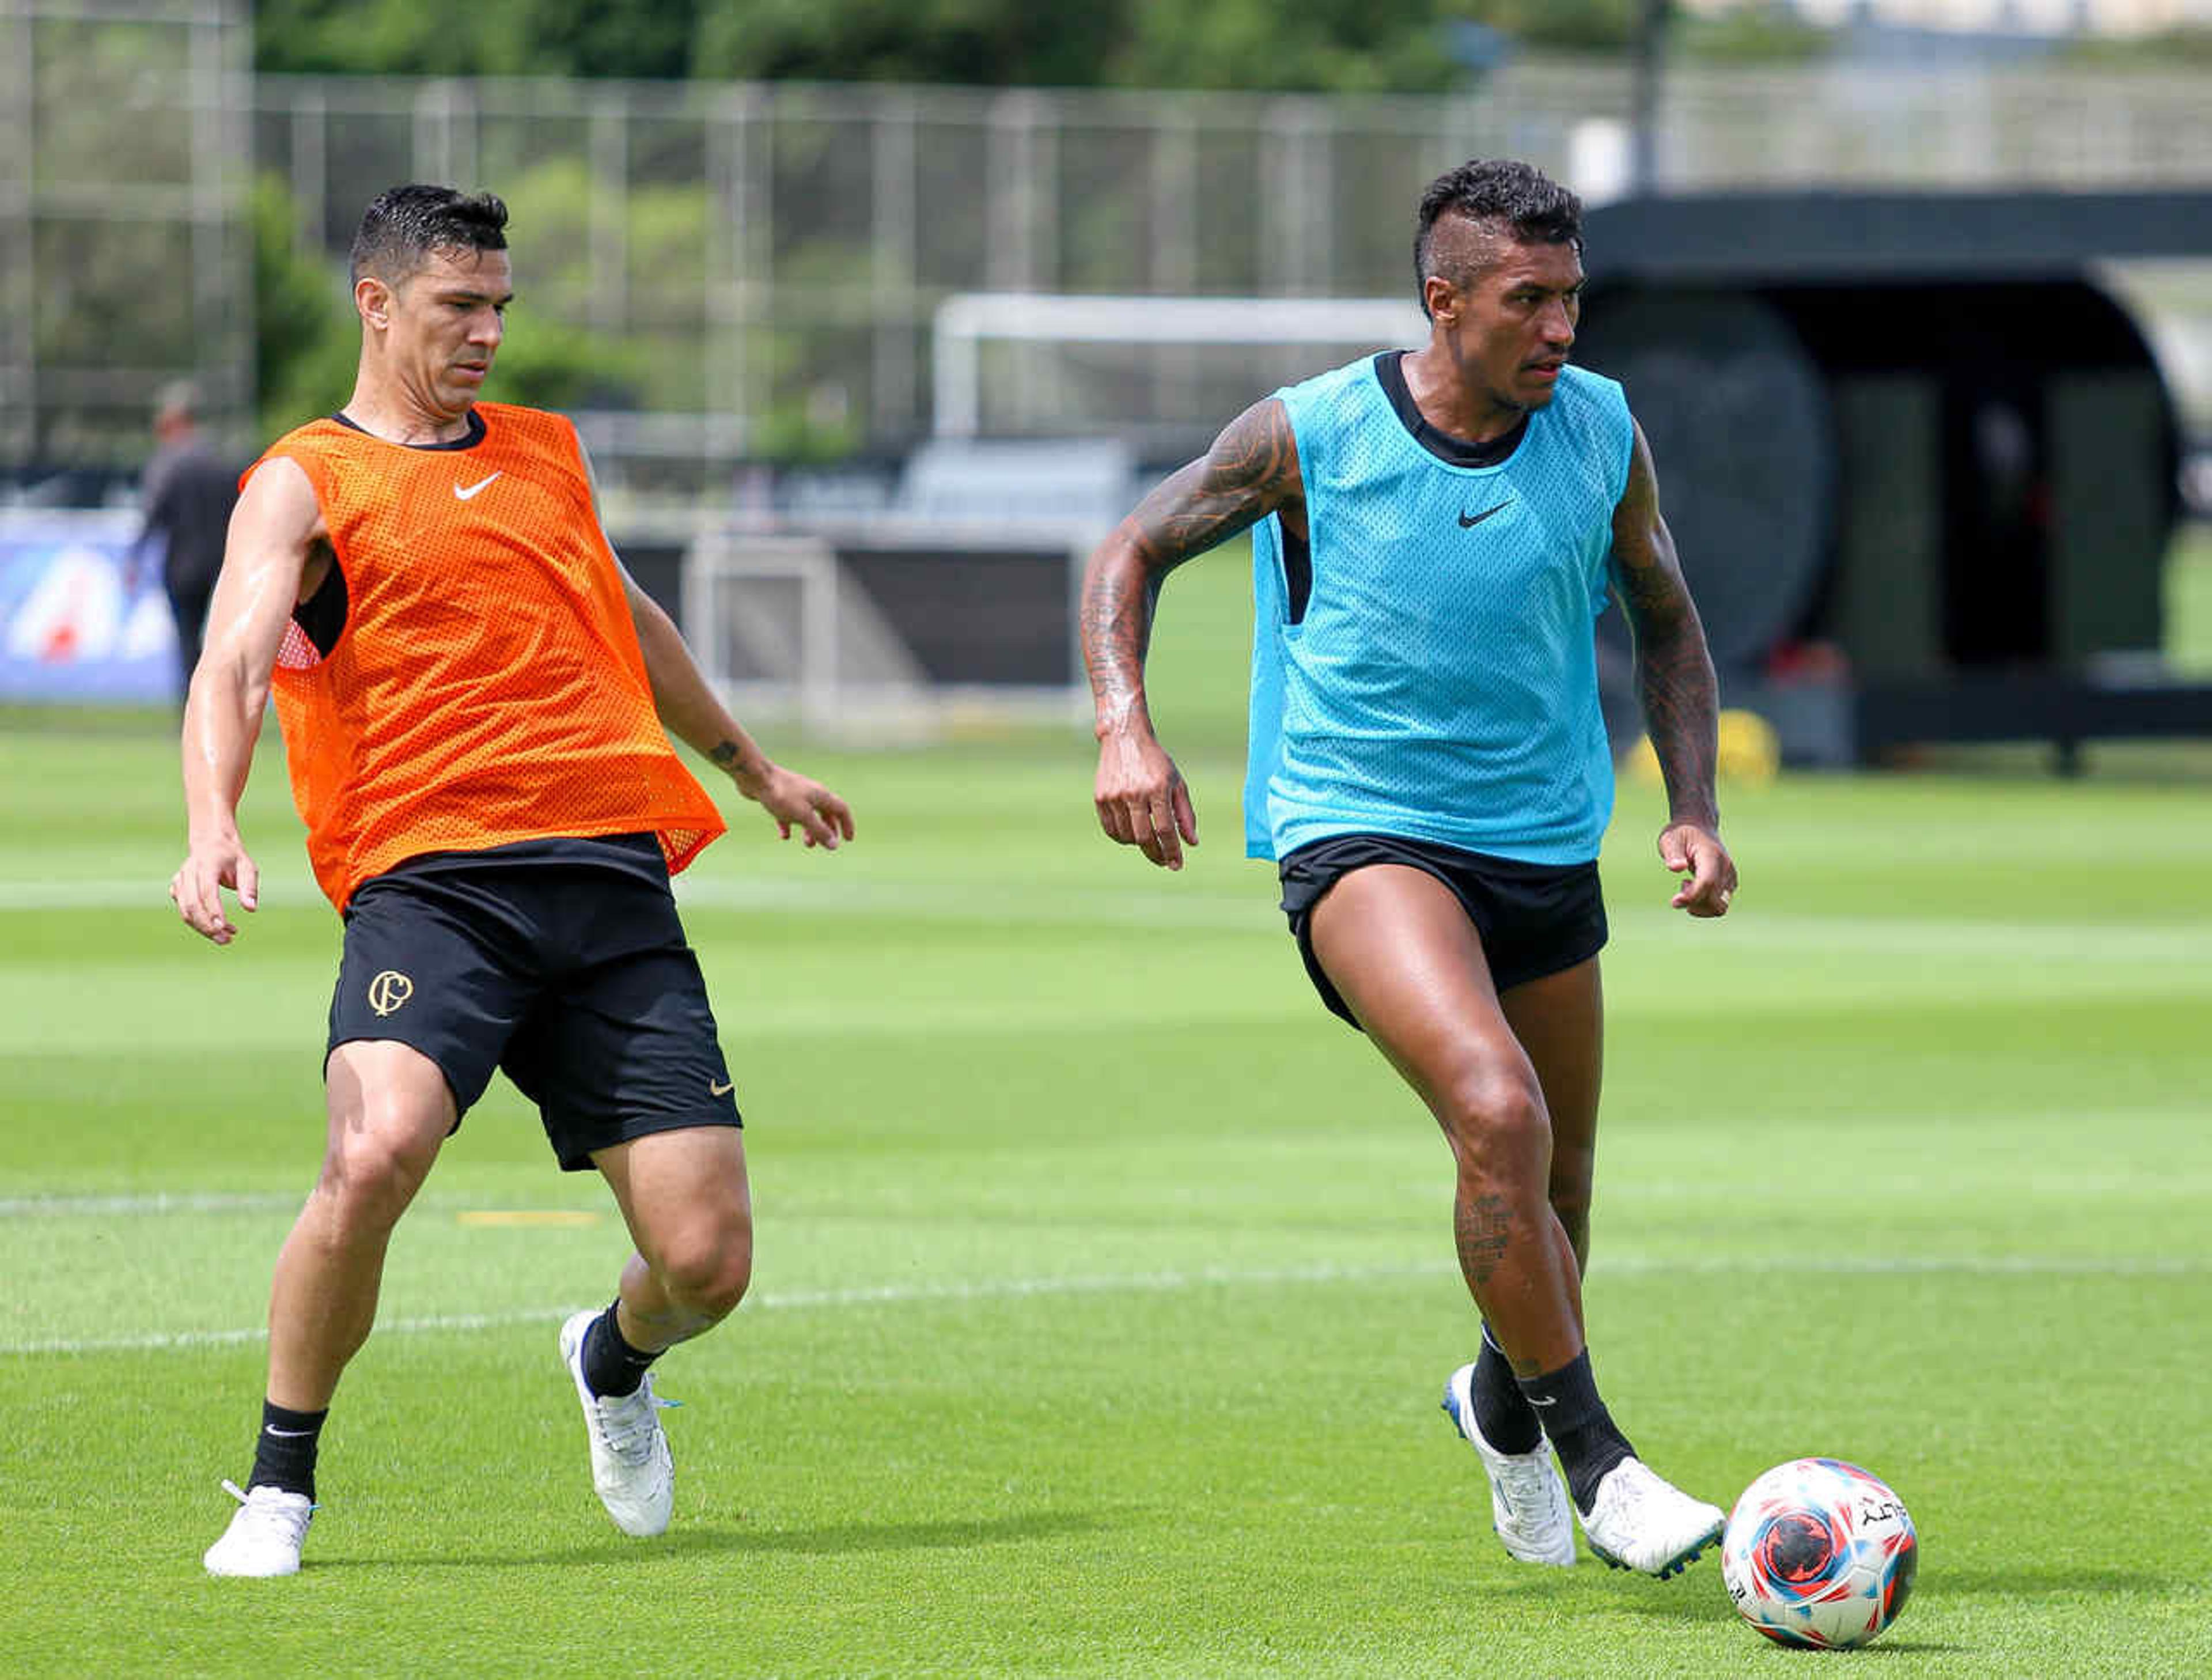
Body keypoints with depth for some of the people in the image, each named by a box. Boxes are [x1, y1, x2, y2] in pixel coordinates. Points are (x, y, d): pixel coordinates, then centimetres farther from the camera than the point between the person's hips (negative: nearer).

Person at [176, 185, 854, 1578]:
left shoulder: (546, 454, 22)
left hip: (614, 882, 5)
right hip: (429, 876, -5)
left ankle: (614, 1361, 34)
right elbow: (234, 664, -11)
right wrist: (214, 827, -31)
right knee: (377, 1153, -32)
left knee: (708, 1263, -4)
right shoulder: (305, 483, 4)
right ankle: (281, 1482, -10)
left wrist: (750, 765, 53)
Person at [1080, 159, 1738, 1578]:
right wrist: (1126, 728, -13)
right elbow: (1135, 551, 3)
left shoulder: (1603, 435, -2)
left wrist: (1693, 808, 1)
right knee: (1500, 1114, -28)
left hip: (1547, 847, 5)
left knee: (1557, 1192, 13)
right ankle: (1595, 1457, -19)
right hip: (1361, 836, -5)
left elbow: (1666, 619, 14)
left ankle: (1505, 1399, 46)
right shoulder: (1309, 436, -11)